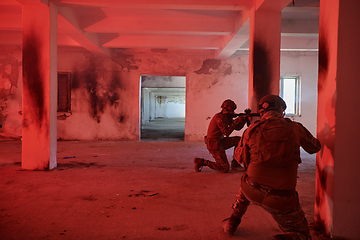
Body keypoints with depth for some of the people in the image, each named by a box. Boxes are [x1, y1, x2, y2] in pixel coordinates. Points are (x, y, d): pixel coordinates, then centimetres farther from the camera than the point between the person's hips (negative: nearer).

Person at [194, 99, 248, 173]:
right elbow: (227, 133, -24)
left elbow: (237, 127, 15)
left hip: (220, 142, 10)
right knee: (225, 169, -9)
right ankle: (201, 162, -4)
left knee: (239, 140, 12)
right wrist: (236, 121, -21)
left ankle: (235, 163, 16)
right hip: (214, 145, -10)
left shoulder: (227, 117, 11)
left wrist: (244, 119, 0)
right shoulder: (219, 117, -19)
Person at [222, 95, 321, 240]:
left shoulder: (252, 129, 4)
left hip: (253, 191, 2)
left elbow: (239, 157, 19)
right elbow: (315, 147, 21)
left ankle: (232, 222, 36)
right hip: (281, 200, -2)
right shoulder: (294, 127, 2)